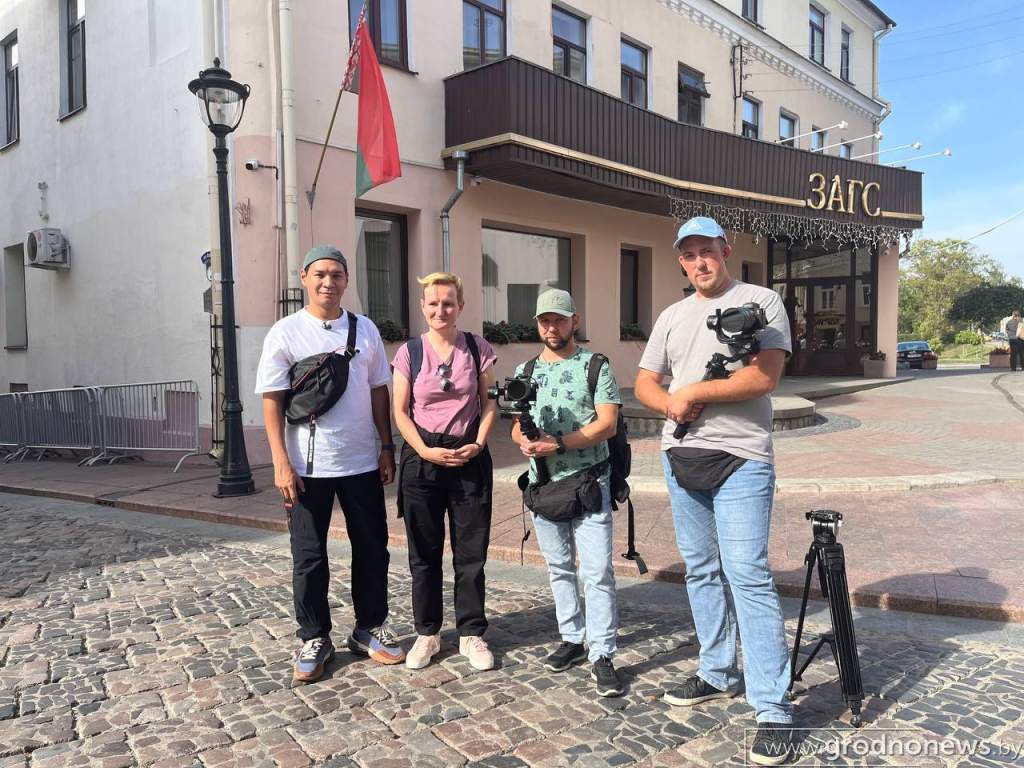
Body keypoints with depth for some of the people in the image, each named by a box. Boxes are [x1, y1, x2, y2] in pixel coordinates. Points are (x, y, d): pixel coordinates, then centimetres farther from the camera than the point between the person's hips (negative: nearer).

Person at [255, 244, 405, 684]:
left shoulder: (364, 329, 6)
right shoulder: (285, 333, -3)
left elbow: (379, 391, 10)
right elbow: (271, 401, -5)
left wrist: (386, 447, 6)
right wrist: (281, 463, -12)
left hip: (362, 462, 3)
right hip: (308, 466, -3)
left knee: (372, 549, 11)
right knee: (309, 557, 7)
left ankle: (370, 630, 29)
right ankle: (314, 640, 24)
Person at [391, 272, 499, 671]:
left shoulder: (477, 349, 1)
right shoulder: (410, 352, 0)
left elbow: (489, 403, 6)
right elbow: (400, 412, 0)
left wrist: (478, 444, -8)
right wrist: (425, 451, -11)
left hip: (469, 458, 0)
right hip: (421, 459, 0)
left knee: (471, 552, 5)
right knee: (424, 552, 8)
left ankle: (471, 634, 20)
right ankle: (427, 634, 23)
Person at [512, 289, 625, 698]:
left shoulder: (595, 366, -2)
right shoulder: (526, 370, 11)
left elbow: (606, 423, -10)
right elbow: (516, 427, 12)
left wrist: (558, 444, -20)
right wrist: (524, 440, -13)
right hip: (543, 484, 5)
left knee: (598, 571, -6)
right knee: (559, 568, 15)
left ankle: (602, 656, 2)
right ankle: (572, 639, 29)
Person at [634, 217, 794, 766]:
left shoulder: (760, 302, -2)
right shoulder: (672, 316, 15)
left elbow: (764, 376, -15)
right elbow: (644, 382, 14)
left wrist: (693, 391, -13)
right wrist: (670, 404, -8)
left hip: (739, 459, -6)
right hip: (680, 456, 7)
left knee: (747, 575, -11)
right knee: (701, 572, 14)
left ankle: (772, 710, -3)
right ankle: (717, 674, 30)